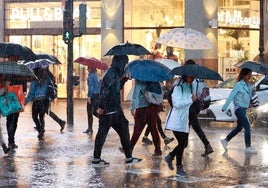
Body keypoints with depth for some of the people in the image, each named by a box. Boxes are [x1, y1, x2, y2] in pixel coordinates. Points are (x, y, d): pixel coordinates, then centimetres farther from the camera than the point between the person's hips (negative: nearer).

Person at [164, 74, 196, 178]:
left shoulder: (189, 87, 11)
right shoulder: (178, 87, -15)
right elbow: (177, 104, -24)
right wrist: (191, 99, -24)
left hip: (184, 121, 8)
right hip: (176, 121, -8)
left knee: (184, 144, 11)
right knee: (182, 143, -8)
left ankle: (170, 157, 35)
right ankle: (179, 169, 2)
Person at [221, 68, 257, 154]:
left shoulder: (249, 86, 12)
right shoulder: (239, 84, -10)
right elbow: (231, 96, -10)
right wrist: (225, 107, -10)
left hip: (244, 108, 9)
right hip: (239, 108, -9)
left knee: (239, 128, 18)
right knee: (247, 127, -13)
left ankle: (225, 140, 33)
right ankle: (248, 147, -10)